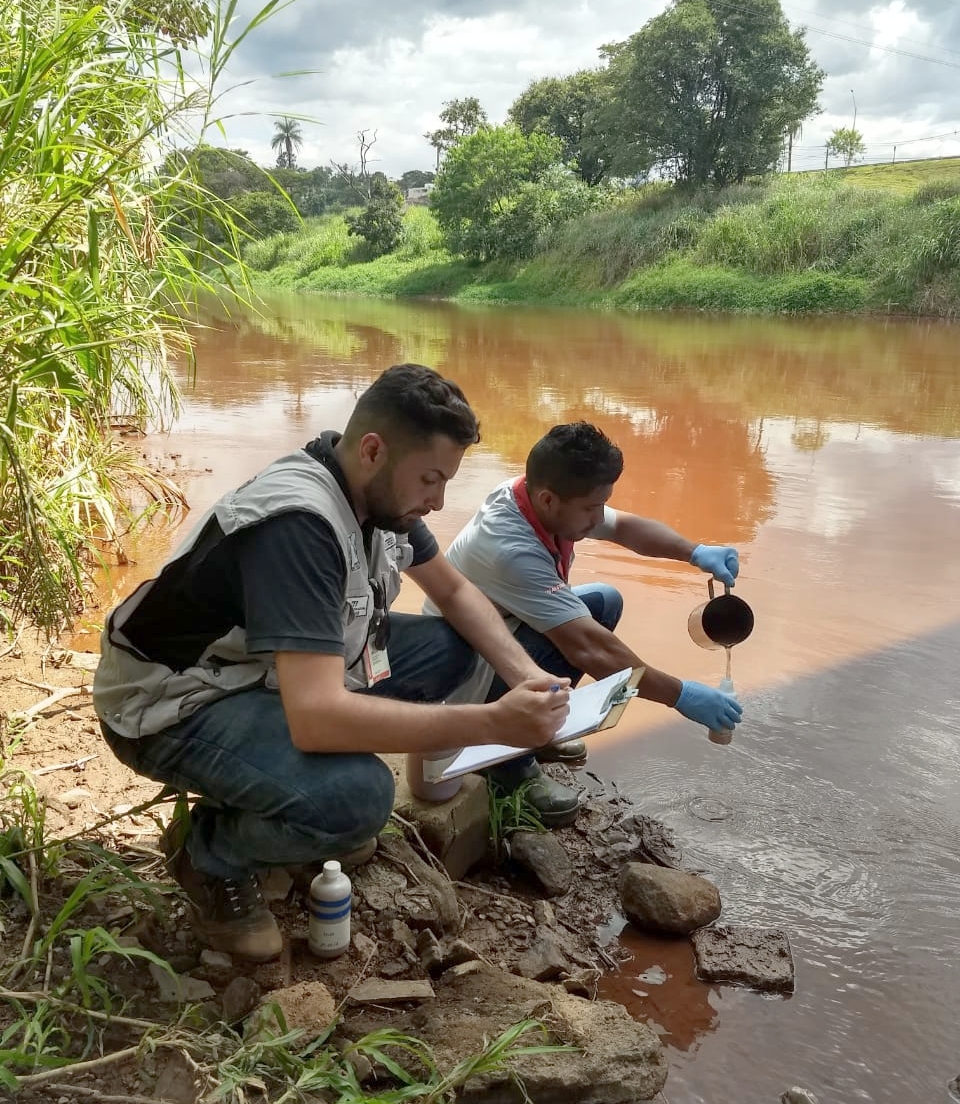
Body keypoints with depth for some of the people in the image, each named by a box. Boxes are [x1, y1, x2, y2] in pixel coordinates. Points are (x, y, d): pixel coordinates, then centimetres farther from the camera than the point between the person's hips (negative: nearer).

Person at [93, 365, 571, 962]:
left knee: (453, 647, 1)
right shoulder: (297, 523, -33)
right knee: (354, 796, -34)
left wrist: (525, 674, -9)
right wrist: (494, 723, -38)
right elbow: (316, 718, -41)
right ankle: (208, 852, -1)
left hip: (274, 670, 9)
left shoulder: (377, 490, -6)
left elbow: (455, 591, 9)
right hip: (177, 704, -9)